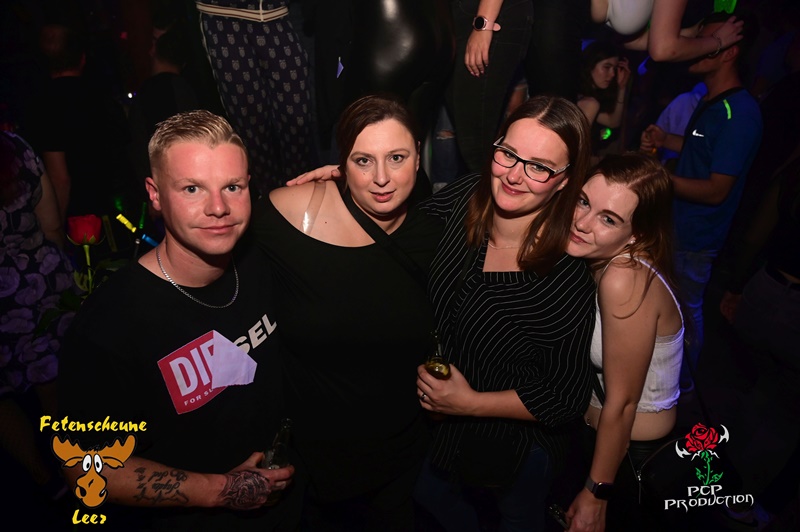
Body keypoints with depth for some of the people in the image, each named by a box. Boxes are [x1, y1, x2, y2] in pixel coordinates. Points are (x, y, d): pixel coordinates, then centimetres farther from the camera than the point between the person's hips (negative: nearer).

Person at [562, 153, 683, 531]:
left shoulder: (625, 280, -33)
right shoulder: (601, 259, -10)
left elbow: (621, 403, -25)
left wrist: (596, 494, -15)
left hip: (631, 450, -7)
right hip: (594, 429, 7)